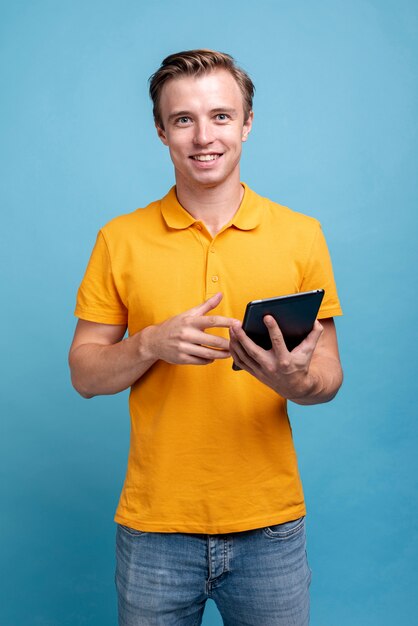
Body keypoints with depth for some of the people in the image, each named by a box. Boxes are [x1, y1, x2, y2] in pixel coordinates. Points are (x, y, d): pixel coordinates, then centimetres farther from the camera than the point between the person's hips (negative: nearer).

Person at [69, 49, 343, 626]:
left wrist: (296, 380, -20)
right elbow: (84, 374, 1)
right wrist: (153, 343, -18)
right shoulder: (120, 239, 0)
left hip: (270, 525, 1)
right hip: (155, 526, 0)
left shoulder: (301, 236, 0)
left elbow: (330, 372, 2)